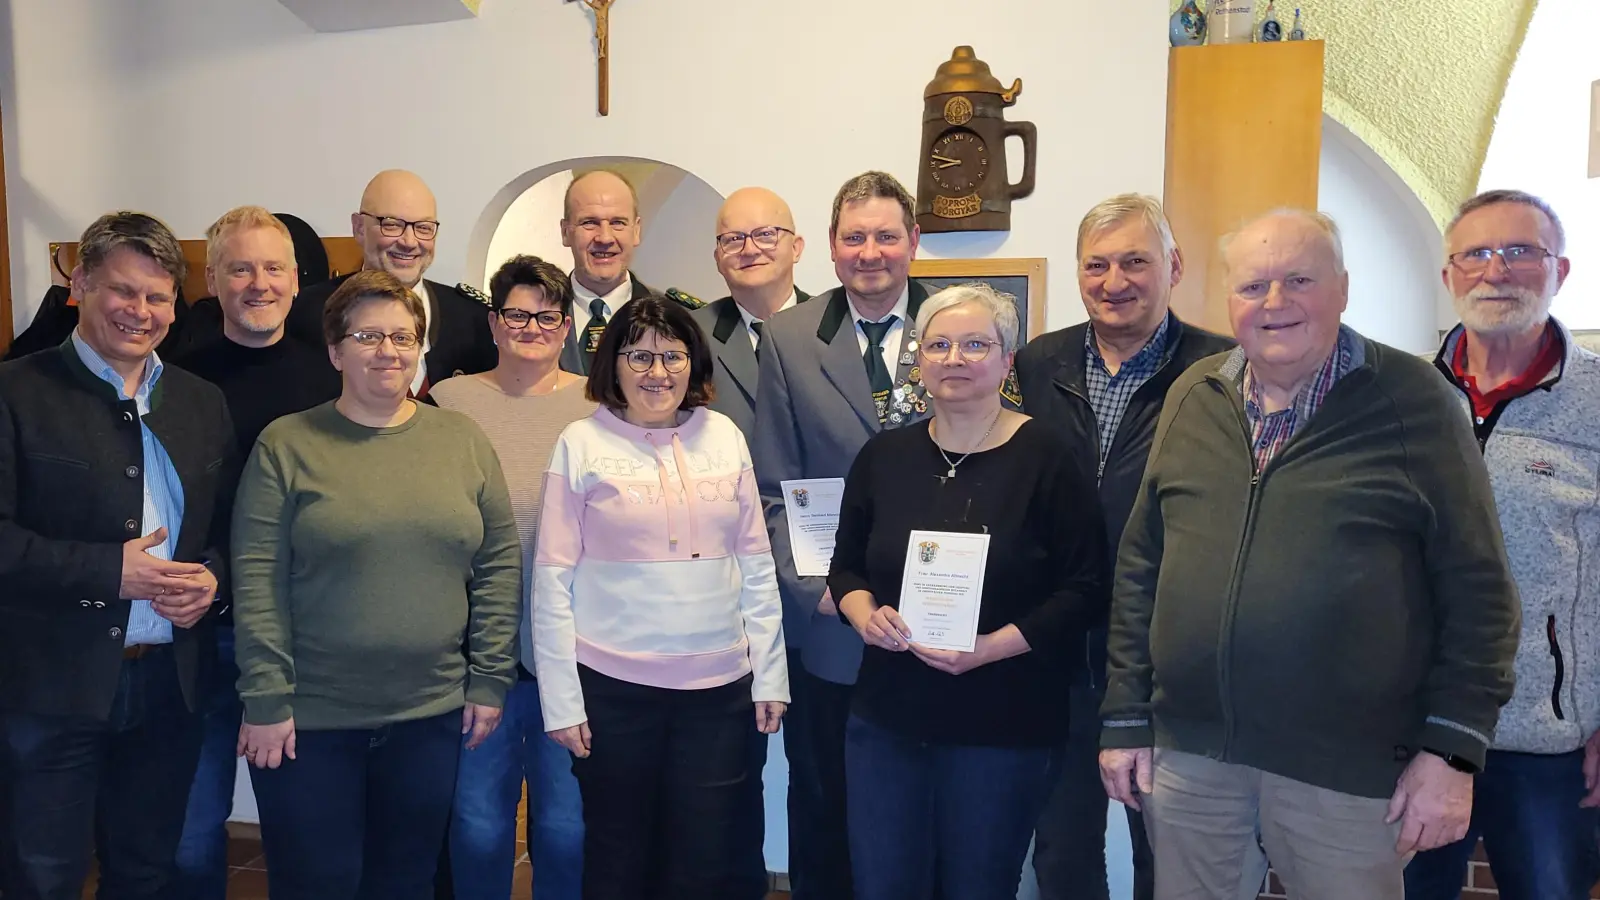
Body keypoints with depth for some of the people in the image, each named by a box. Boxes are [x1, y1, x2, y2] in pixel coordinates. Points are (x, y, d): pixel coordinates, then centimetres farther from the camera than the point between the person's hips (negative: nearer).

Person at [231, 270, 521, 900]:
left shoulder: (462, 439, 3)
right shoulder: (286, 445, -4)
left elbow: (500, 562, 3)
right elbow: (256, 581, -7)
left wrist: (489, 679, 0)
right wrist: (265, 700, -10)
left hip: (432, 713, 2)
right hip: (310, 718, -2)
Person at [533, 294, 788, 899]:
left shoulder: (724, 435, 4)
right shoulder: (582, 443, -4)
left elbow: (756, 566, 7)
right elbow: (553, 580, -4)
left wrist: (770, 675, 4)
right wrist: (561, 700, -7)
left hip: (720, 683, 2)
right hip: (612, 685, -2)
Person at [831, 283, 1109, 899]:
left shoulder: (1046, 458, -9)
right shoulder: (884, 455, 4)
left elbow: (1086, 590, -10)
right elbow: (846, 565, 13)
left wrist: (991, 647, -19)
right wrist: (864, 615, -8)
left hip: (1005, 729, -3)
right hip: (886, 718, 3)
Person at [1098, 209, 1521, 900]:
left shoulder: (1413, 399, -4)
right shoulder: (1193, 397, 6)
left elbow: (1477, 589, -4)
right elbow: (1139, 564, 7)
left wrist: (1452, 750, -9)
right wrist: (1126, 717, 6)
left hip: (1346, 766, -3)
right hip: (1186, 748, 3)